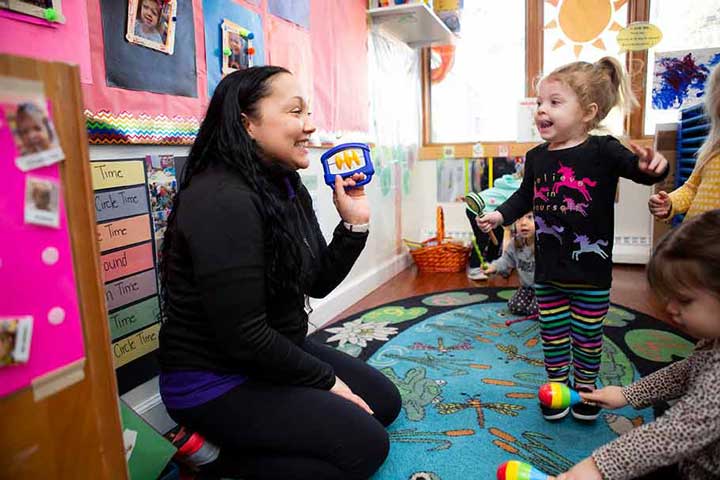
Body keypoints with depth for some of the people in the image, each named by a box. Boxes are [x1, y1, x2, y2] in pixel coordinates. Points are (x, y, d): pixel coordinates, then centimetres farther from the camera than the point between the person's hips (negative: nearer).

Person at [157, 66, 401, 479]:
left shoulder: (287, 189, 3)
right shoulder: (223, 201, -26)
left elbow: (318, 284, 6)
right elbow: (242, 336, -27)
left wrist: (354, 223, -7)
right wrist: (327, 381, -14)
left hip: (274, 353, 9)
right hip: (215, 381, -9)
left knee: (385, 400, 13)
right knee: (365, 444, -9)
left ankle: (240, 439, 11)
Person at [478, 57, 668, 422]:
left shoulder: (602, 151, -11)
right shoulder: (536, 158, 2)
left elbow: (640, 169, -16)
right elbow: (525, 196, 13)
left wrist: (652, 165, -38)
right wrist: (500, 215, 0)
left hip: (591, 271, -3)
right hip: (548, 270, 4)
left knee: (587, 335, 14)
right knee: (552, 332, 15)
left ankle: (586, 385, 37)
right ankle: (557, 385, 35)